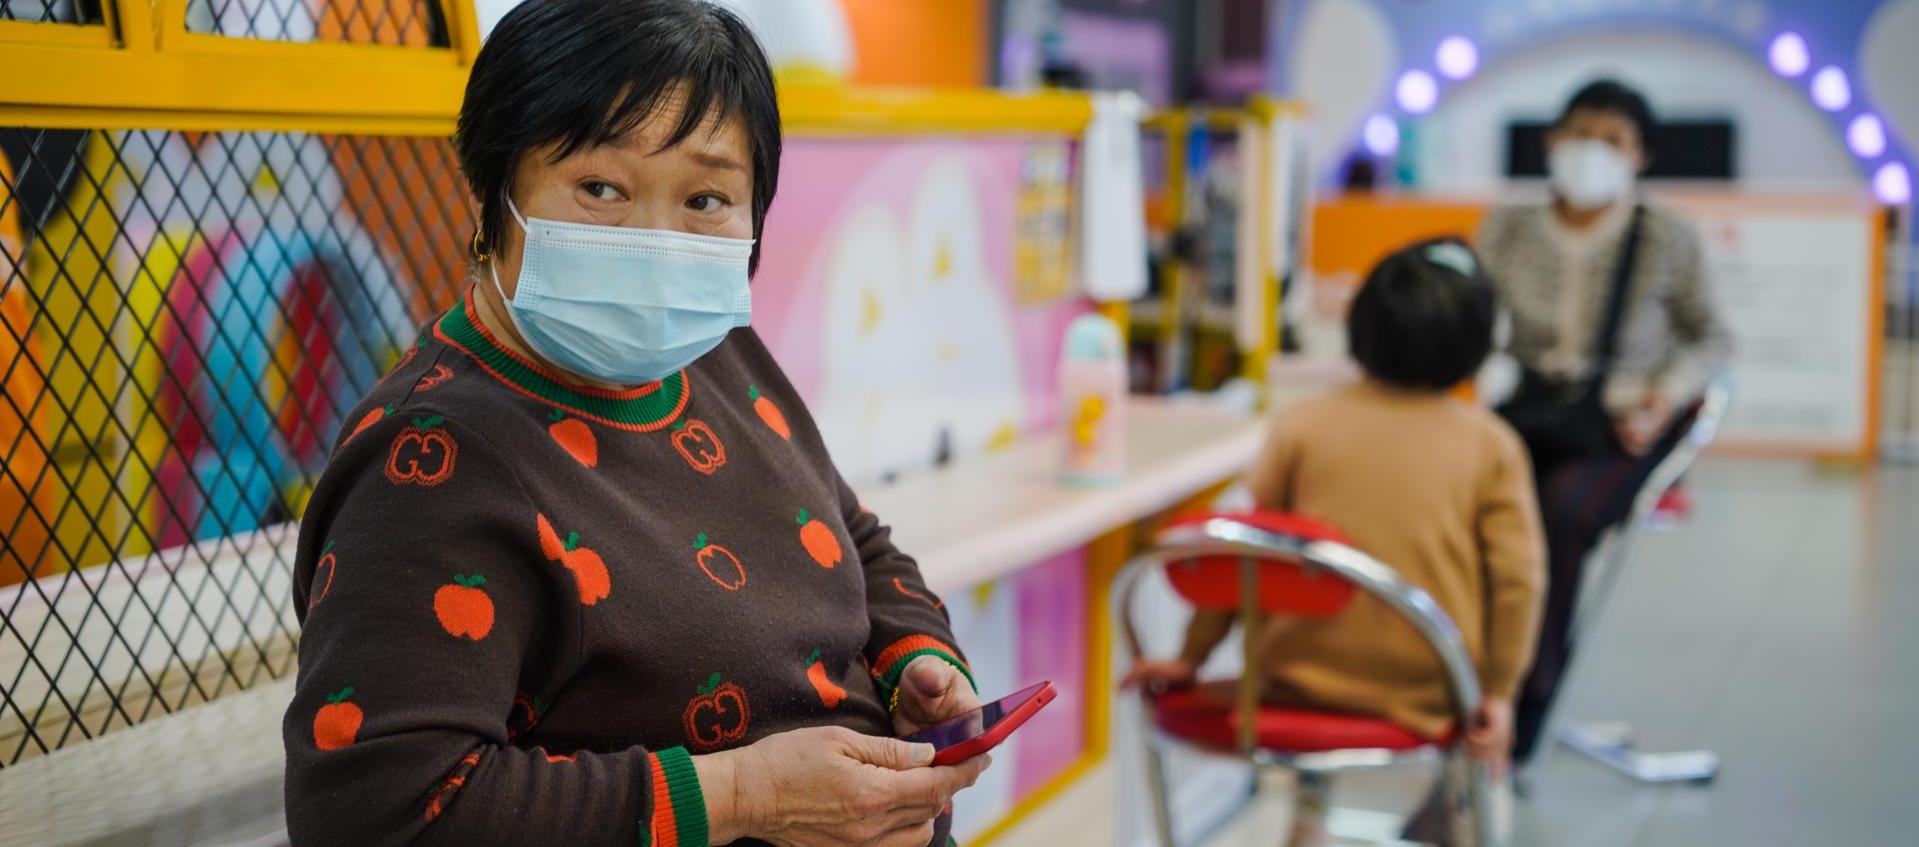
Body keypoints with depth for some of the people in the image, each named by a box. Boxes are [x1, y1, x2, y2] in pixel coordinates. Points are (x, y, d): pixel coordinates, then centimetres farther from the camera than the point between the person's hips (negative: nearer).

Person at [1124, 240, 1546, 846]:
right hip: (1428, 692, -1)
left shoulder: (1303, 425, -2)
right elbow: (1517, 577, -9)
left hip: (1307, 676, 1)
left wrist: (1191, 658, 11)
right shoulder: (1491, 444, -4)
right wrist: (1499, 693, 1)